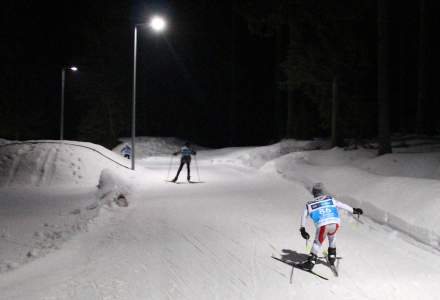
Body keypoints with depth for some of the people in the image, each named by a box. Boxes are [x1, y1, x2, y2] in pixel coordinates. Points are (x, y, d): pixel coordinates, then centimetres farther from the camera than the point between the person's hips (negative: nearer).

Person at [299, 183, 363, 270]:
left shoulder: (310, 204, 19)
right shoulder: (330, 199, 22)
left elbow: (304, 216, 12)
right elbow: (342, 205, 24)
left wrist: (302, 229, 10)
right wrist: (353, 210, 32)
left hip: (322, 225, -2)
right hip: (335, 223, 2)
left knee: (317, 243, 16)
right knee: (332, 237, 33)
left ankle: (311, 262, 7)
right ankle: (332, 256, 35)